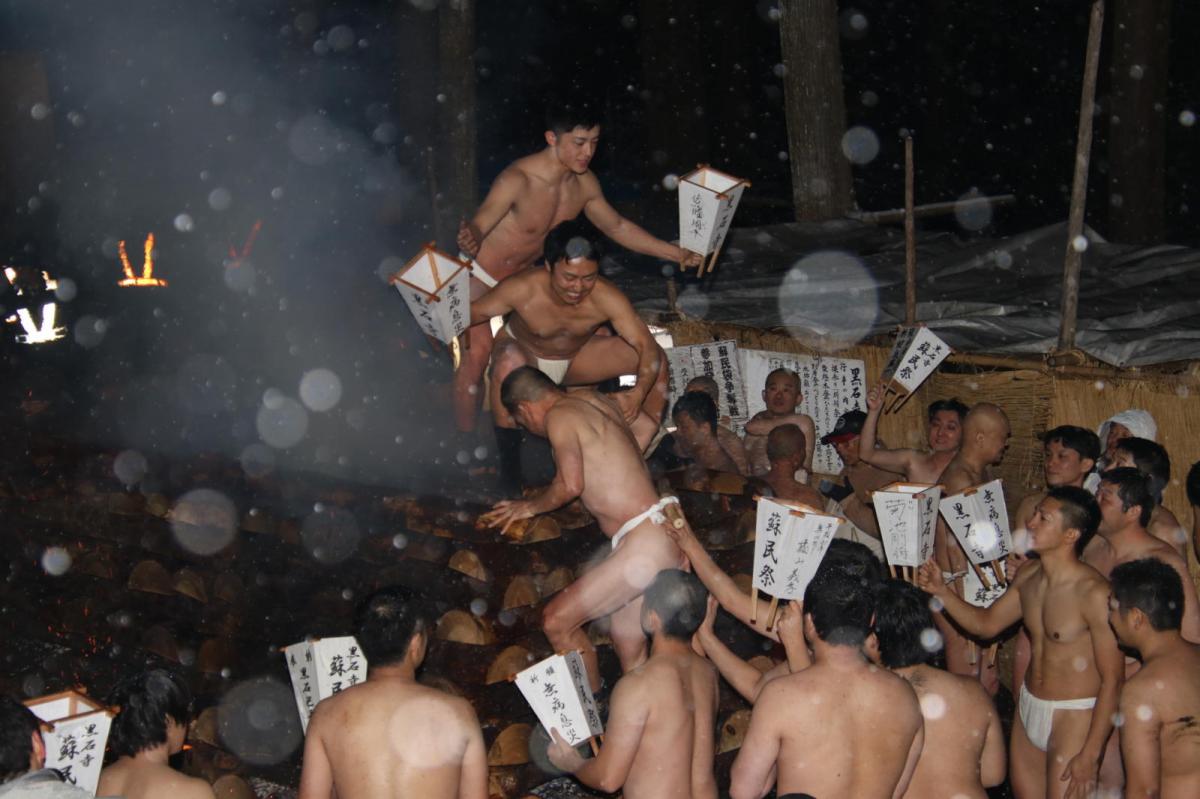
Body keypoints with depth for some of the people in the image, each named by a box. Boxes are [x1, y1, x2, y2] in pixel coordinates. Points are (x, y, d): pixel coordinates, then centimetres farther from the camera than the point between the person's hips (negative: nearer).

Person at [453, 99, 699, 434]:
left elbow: (617, 227, 7)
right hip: (479, 277, -7)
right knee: (476, 352, -23)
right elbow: (479, 224, -41)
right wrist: (471, 239, -67)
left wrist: (676, 254, 6)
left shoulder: (584, 184, -8)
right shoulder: (518, 180, -31)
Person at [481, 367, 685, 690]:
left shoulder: (560, 416, -8)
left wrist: (530, 506, -2)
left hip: (645, 542, -10)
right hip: (663, 535, 10)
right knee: (629, 649, 15)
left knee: (556, 621, -6)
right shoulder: (593, 400, 17)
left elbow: (571, 484, -20)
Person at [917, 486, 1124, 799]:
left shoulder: (1094, 593, -23)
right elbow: (986, 624, 16)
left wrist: (1090, 754, -20)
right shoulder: (1029, 575, 1)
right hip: (1028, 707, 7)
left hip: (1074, 717, -7)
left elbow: (1113, 679, -20)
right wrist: (941, 591, 0)